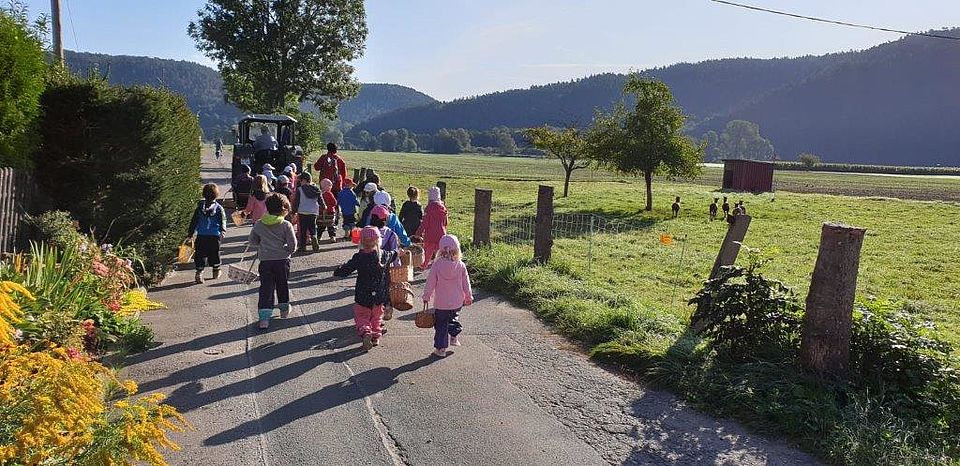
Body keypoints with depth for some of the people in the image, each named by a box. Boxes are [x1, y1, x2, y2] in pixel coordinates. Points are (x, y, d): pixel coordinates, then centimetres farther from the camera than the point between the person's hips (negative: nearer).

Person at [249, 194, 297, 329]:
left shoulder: (259, 224, 0)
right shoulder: (286, 225, -9)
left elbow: (252, 242, 8)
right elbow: (293, 245, -10)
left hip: (265, 261, 1)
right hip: (282, 260, -1)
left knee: (266, 288, 3)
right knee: (283, 286, 18)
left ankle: (264, 317, -5)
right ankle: (284, 309, 35)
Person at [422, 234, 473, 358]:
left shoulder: (437, 265, -13)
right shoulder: (461, 265, -8)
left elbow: (430, 283, -7)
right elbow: (466, 283, 1)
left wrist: (426, 297, 6)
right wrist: (468, 297, 16)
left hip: (441, 303, -2)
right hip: (457, 302, 2)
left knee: (441, 325, 9)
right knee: (453, 319, 29)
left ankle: (440, 348, 12)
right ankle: (454, 337, 29)